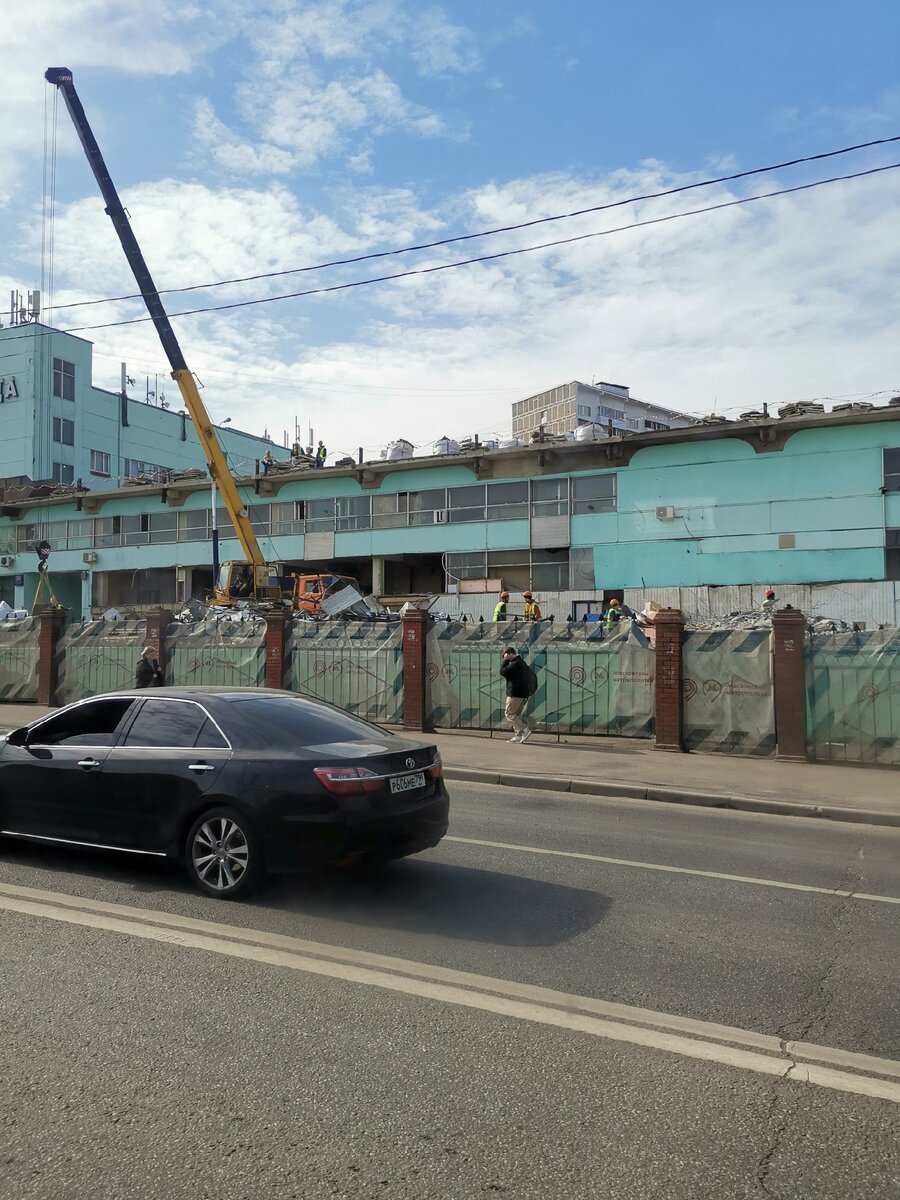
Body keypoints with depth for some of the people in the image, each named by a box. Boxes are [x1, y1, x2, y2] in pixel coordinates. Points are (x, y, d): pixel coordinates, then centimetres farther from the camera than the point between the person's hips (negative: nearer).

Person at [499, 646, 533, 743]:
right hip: (524, 693, 10)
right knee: (517, 714, 14)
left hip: (515, 693, -10)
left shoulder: (515, 664, -15)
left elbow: (503, 671, -17)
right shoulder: (523, 663, 17)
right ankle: (518, 735, 12)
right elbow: (532, 675, 22)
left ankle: (524, 730, -15)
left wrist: (505, 660, -6)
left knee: (509, 713, -5)